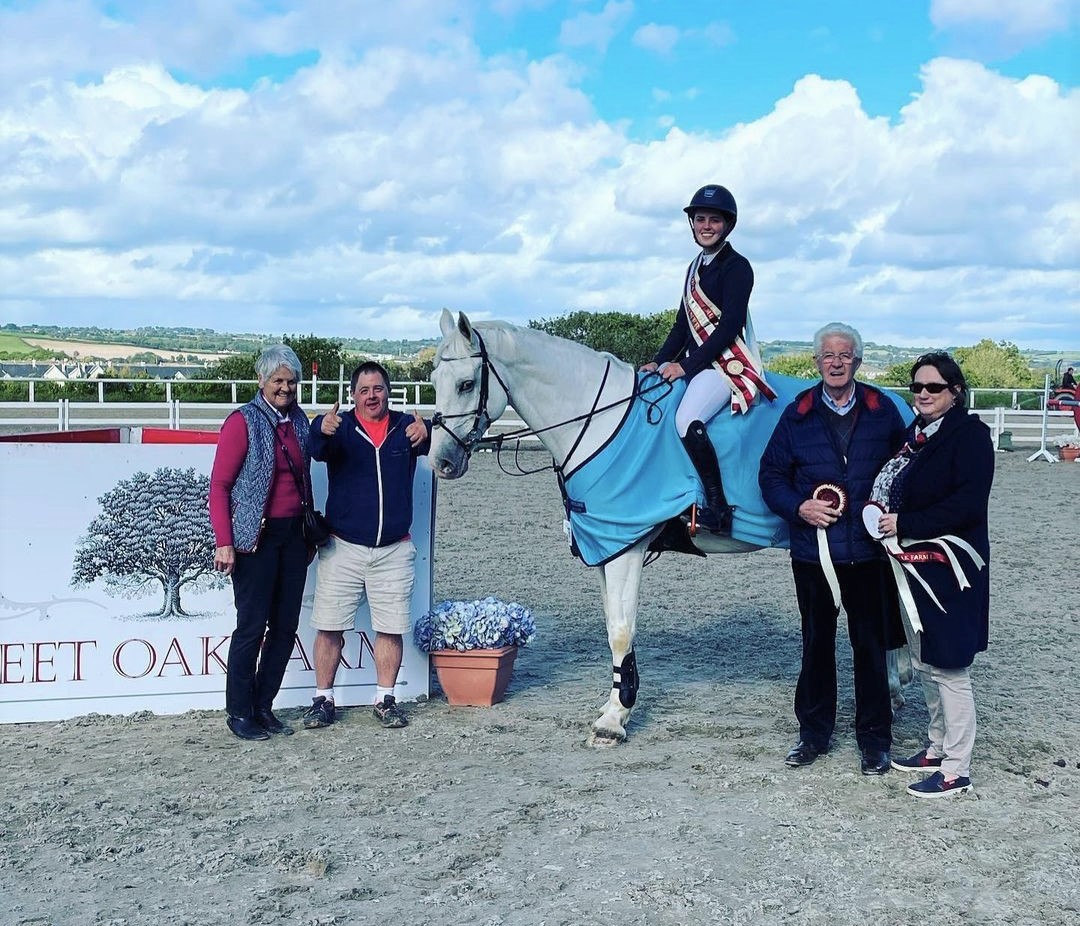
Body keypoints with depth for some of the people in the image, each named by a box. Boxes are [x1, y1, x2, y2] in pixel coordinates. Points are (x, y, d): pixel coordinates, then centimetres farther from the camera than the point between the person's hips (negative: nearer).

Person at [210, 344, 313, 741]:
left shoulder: (299, 420, 11)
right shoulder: (243, 421, -8)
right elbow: (219, 485, -10)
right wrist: (224, 543, -16)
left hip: (293, 535, 6)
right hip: (256, 537, -6)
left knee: (285, 625, 8)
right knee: (252, 626, -2)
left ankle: (263, 707, 21)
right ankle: (239, 712, 11)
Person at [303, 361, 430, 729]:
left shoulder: (405, 427, 3)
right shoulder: (340, 428, 0)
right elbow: (317, 447, -21)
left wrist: (426, 433, -38)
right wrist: (323, 430, -44)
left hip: (394, 550, 1)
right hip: (343, 547, -1)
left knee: (391, 628, 5)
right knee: (330, 627, 3)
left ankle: (385, 699, 19)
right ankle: (323, 699, 15)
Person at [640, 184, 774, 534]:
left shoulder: (736, 266, -6)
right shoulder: (696, 267, 19)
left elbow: (730, 326, -15)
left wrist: (686, 366, -19)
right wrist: (657, 363, 7)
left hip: (728, 363, -9)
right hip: (695, 363, 9)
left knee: (688, 419, -32)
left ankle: (719, 509, -26)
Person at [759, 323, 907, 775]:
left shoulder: (883, 411, 2)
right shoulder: (798, 414, 3)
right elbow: (771, 474, 5)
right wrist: (798, 507, -11)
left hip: (867, 549, -1)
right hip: (813, 548, 1)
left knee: (870, 645, 7)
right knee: (816, 644, 13)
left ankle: (874, 739, 20)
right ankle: (814, 732, 26)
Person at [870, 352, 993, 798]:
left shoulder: (970, 434, -11)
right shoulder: (914, 433, 12)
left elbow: (968, 503, -21)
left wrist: (905, 524, -20)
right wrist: (885, 512, -1)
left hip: (949, 569, -8)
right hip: (912, 567, 8)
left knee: (949, 670, -2)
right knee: (924, 665, 17)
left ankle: (956, 770, 7)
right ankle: (937, 747, 32)